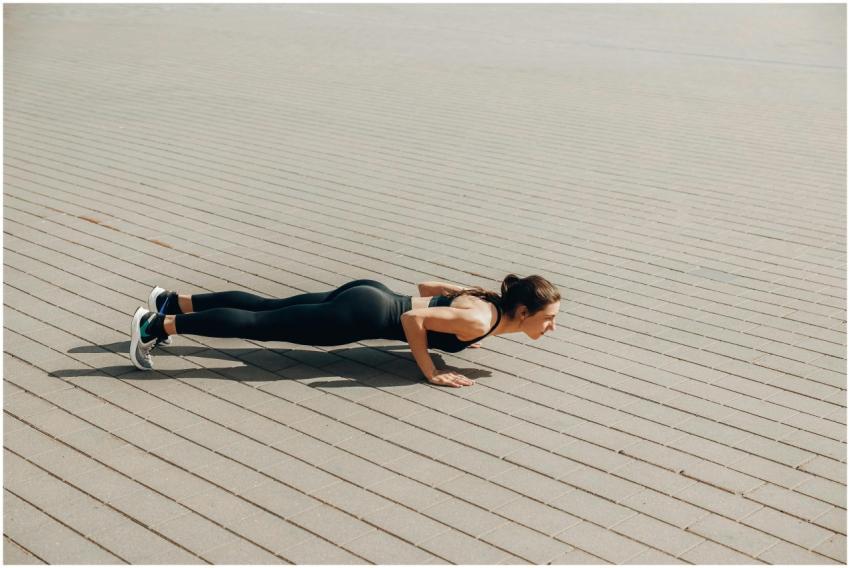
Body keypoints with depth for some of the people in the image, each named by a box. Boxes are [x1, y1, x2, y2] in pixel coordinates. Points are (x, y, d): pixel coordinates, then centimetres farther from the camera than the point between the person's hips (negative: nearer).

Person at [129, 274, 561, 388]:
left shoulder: (486, 300, 9)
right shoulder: (481, 321, -18)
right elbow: (413, 318, -27)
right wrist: (431, 374, -19)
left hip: (368, 295, 8)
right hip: (364, 314, -8)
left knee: (267, 308, 15)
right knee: (258, 324, -5)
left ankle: (173, 302, 24)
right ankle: (156, 325, 0)